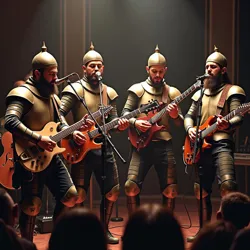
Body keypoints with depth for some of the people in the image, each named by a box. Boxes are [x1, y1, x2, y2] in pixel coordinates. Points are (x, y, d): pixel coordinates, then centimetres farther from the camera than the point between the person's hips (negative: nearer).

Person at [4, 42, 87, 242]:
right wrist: (38, 139, -31)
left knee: (70, 197, 8)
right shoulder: (23, 94, -14)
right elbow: (10, 122, -29)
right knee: (32, 206, -6)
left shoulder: (52, 97, 15)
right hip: (31, 160, -8)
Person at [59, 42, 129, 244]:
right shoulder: (75, 90, -5)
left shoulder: (109, 93, 12)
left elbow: (112, 121, 13)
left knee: (112, 192, 7)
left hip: (104, 146, 5)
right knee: (79, 195, -8)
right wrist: (72, 132, -27)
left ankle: (104, 230, 24)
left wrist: (120, 125, -10)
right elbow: (58, 114, -13)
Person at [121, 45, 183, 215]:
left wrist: (175, 116, -14)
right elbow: (125, 113, 4)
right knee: (131, 186, -12)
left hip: (164, 145, 1)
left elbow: (181, 123, 9)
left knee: (170, 190, -2)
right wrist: (135, 122, -17)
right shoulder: (138, 90, 7)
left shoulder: (171, 92, 10)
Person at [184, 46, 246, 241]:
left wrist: (228, 124, -34)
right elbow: (189, 116, 22)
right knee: (201, 191, 9)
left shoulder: (231, 91, 0)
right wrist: (190, 129, -1)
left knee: (227, 184, -26)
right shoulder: (201, 93, 20)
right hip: (201, 146, 7)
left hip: (221, 144, -7)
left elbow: (238, 117, -11)